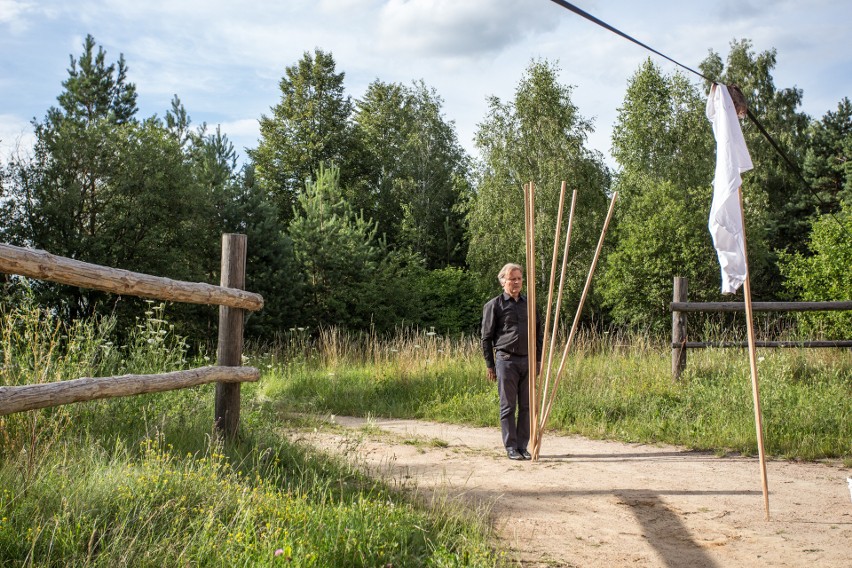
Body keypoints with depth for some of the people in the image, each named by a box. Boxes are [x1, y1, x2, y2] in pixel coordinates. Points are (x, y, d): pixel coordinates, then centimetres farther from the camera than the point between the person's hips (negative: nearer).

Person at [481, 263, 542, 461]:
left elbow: (538, 334, 19)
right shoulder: (494, 305, -1)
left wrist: (537, 360, 13)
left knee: (526, 406, 6)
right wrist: (489, 365, -3)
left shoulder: (529, 303, 13)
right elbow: (486, 337, 0)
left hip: (527, 361, 4)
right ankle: (511, 448, 7)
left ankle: (523, 446, 14)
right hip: (506, 360, -4)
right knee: (508, 406, 0)